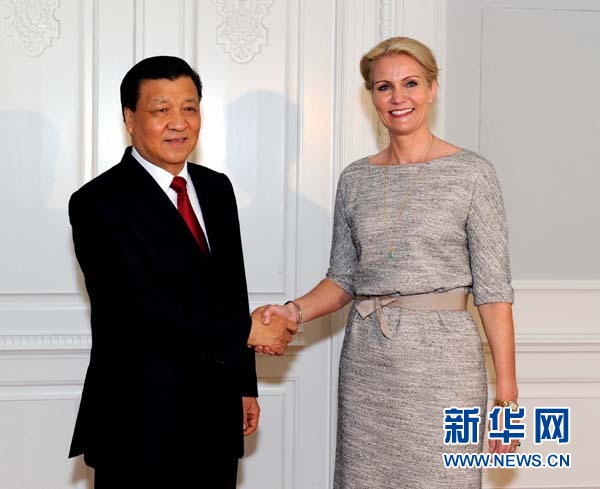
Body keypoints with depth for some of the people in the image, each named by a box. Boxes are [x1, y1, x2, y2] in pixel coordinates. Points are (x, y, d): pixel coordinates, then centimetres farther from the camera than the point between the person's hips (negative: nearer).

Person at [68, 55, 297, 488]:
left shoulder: (217, 188, 10)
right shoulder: (99, 203, -13)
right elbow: (144, 309, -21)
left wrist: (245, 385, 13)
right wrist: (247, 331, -14)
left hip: (217, 416, 6)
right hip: (140, 424, -6)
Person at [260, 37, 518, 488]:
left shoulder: (472, 172, -4)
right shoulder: (355, 179, 8)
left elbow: (492, 286, -6)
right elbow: (343, 278, 12)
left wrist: (507, 393, -10)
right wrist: (296, 311, -7)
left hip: (442, 361, -3)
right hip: (366, 363, 4)